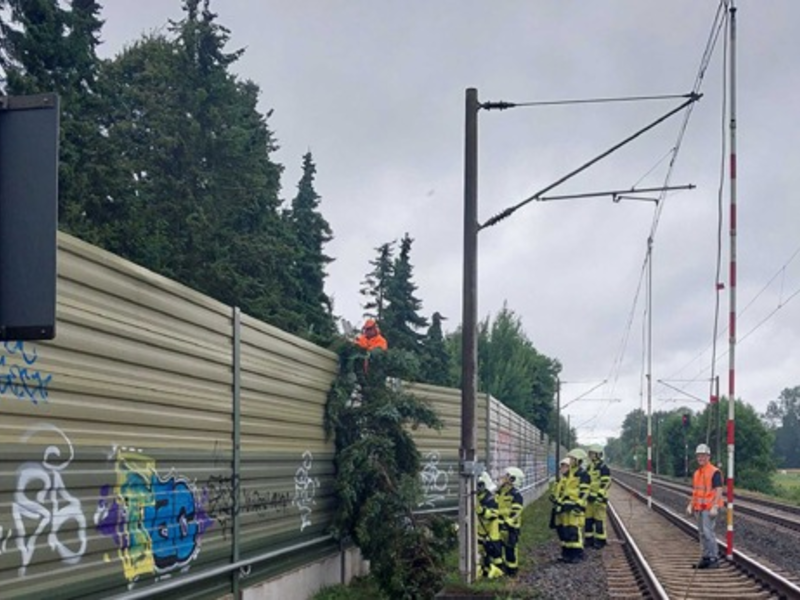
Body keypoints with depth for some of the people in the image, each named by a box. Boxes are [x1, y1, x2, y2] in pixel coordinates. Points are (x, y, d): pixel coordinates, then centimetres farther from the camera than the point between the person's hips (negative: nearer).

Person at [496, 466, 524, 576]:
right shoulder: (500, 491, 12)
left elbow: (515, 512, -20)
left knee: (510, 548, -3)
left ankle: (512, 569, 8)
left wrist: (507, 523, -25)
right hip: (500, 525, 8)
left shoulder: (515, 495, -15)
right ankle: (503, 566, 27)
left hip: (510, 527, -8)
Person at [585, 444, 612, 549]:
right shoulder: (589, 468, 16)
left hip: (599, 498, -8)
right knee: (588, 519, 9)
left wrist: (597, 495, -23)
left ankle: (600, 541, 4)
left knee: (599, 520, -3)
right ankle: (589, 539, 18)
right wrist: (586, 495, 20)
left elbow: (606, 483, -18)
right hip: (590, 498, 8)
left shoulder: (603, 468, -11)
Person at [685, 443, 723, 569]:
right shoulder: (697, 473, 14)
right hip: (699, 508, 8)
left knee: (708, 532, -12)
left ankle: (714, 558, -6)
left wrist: (715, 507, -22)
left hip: (709, 508, -8)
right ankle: (706, 557, 18)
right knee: (702, 533, 11)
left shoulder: (714, 472, -10)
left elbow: (719, 491, -15)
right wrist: (690, 505, 15)